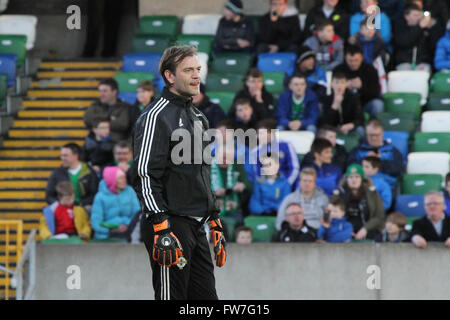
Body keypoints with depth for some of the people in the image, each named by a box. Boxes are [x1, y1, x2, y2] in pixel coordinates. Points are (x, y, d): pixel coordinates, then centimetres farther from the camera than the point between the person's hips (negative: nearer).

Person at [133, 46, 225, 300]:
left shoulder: (198, 117, 18)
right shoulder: (156, 117, -10)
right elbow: (146, 176, -16)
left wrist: (215, 221, 22)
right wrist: (161, 228, -21)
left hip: (197, 227, 9)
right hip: (170, 225, -9)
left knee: (206, 297, 7)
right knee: (172, 298, -8)